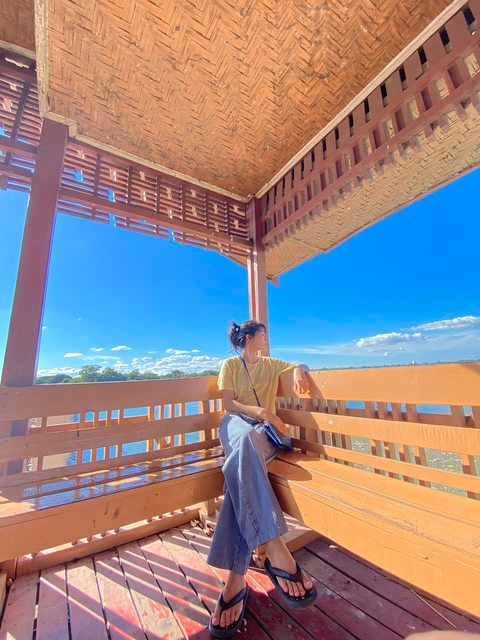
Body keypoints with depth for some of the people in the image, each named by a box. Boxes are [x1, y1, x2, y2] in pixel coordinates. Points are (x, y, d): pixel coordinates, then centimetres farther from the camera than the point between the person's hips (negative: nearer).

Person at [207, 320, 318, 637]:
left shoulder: (271, 364, 22)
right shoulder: (229, 365, 11)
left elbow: (301, 366, 22)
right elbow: (229, 404, 1)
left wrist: (298, 370, -4)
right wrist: (258, 412, -17)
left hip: (265, 430, 2)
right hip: (236, 423, -2)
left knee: (244, 460, -35)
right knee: (246, 442, -41)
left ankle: (236, 578, -41)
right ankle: (276, 551, -48)